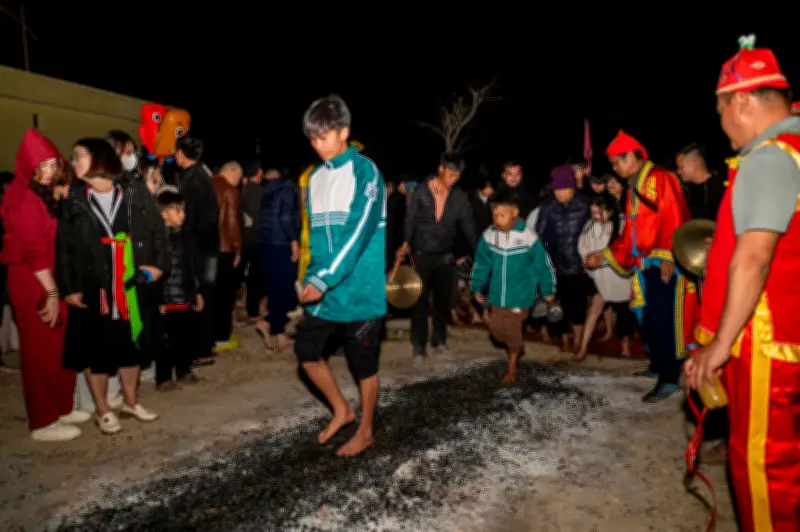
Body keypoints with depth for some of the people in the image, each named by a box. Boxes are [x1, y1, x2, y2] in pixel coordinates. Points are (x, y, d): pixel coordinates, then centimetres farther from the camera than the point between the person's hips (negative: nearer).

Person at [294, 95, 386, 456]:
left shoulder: (364, 171, -11)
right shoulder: (316, 177, 10)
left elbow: (359, 233, -20)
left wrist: (323, 279, -22)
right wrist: (313, 278, 6)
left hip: (360, 288, -6)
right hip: (324, 286, 7)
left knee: (364, 363, 6)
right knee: (306, 349, 6)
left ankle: (365, 431, 26)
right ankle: (341, 410, 28)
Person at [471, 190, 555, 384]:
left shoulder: (528, 237, -17)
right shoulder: (488, 235, -6)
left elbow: (543, 265, -6)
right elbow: (481, 263, 7)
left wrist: (547, 291, 3)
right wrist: (477, 287, 15)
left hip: (520, 295, -4)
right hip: (497, 294, 4)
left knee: (513, 332, 0)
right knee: (497, 329, 8)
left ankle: (512, 368, 24)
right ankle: (516, 348, 40)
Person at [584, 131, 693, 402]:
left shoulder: (660, 179, -8)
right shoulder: (635, 188, 20)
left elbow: (674, 219, -19)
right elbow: (630, 234, 22)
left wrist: (668, 256, -25)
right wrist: (605, 256, 19)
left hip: (666, 265, -9)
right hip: (646, 265, 9)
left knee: (663, 319, -9)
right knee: (647, 318, 13)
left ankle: (669, 379, -1)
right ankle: (657, 366, 28)